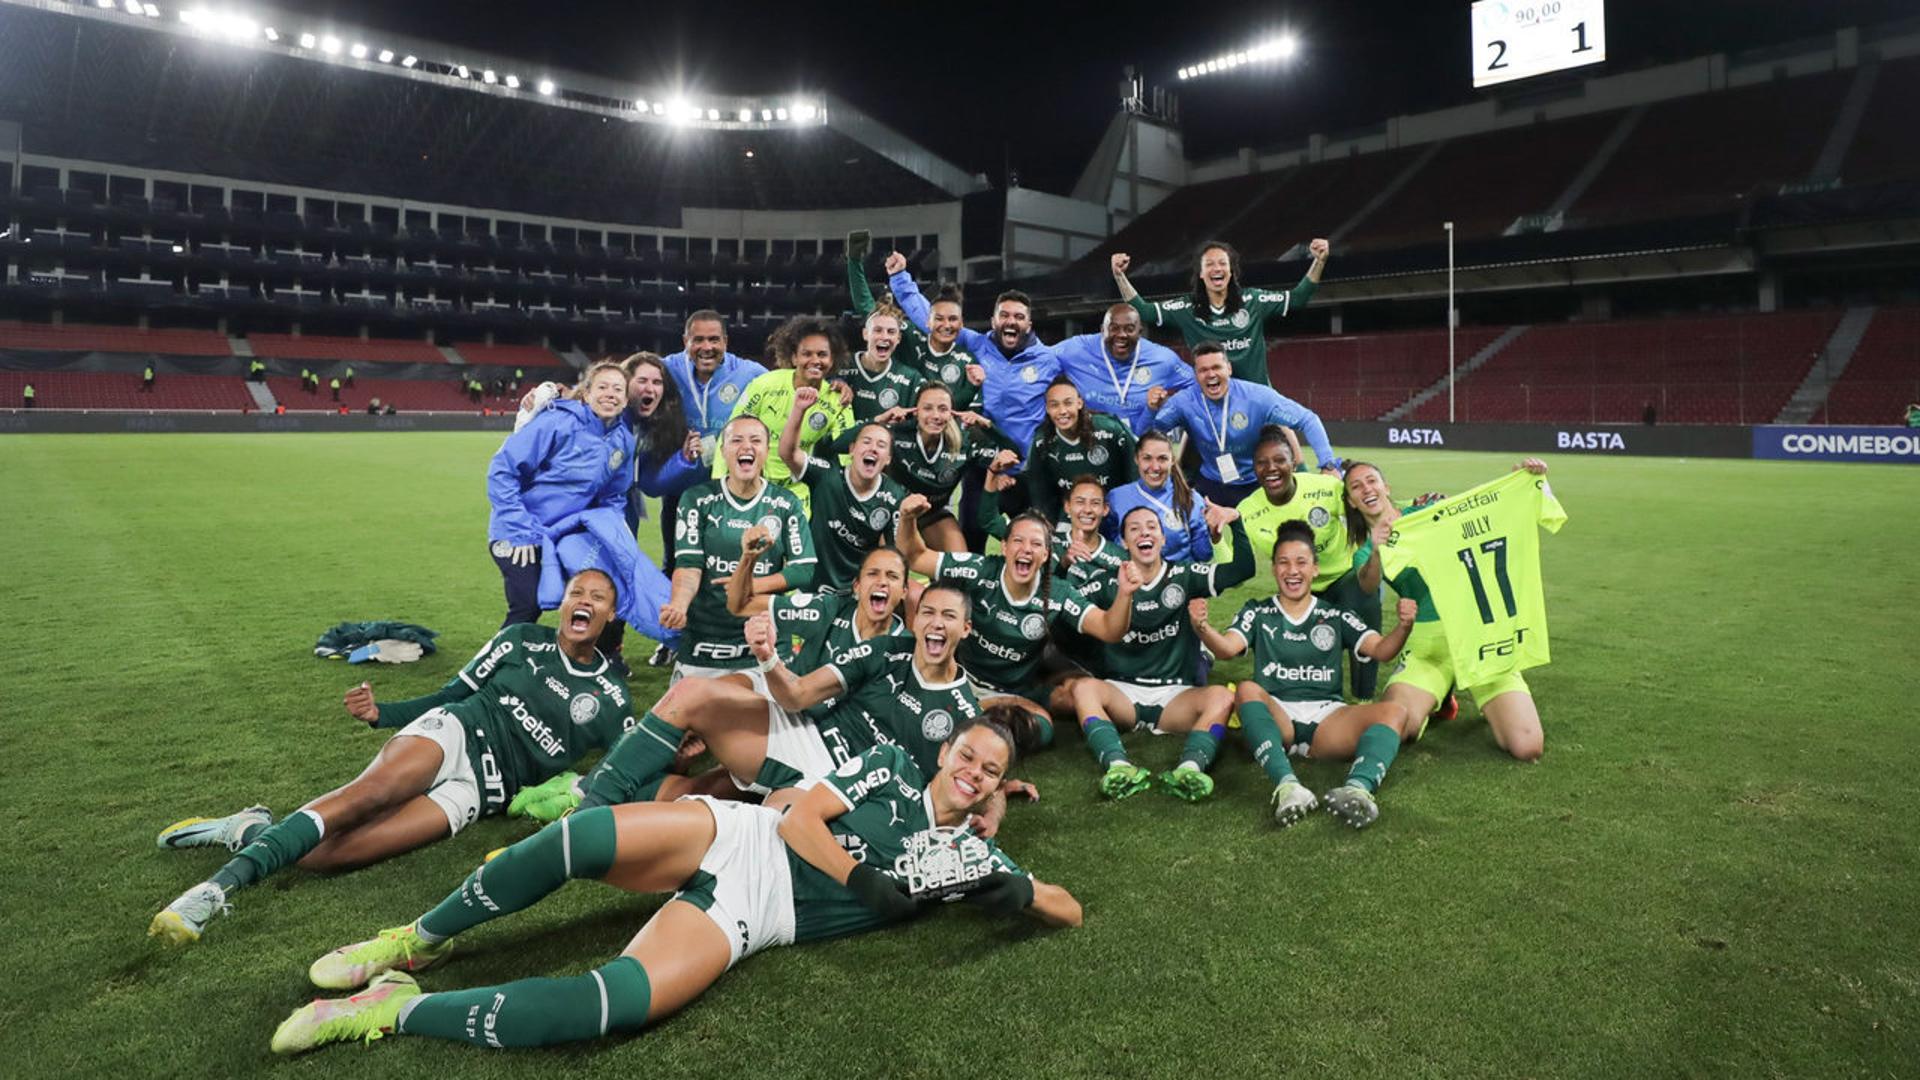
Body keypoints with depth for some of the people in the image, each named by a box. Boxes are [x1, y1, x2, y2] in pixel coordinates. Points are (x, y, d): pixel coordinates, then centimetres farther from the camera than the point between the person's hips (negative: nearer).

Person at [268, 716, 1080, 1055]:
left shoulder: (966, 854, 11)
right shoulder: (892, 768, 9)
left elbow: (1067, 909, 13)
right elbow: (798, 816, -1)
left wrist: (1019, 894, -7)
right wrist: (867, 884, -8)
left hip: (746, 916, 0)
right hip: (735, 837, 0)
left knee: (626, 1001, -30)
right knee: (582, 835, -29)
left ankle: (399, 1011, -14)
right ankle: (419, 943, -2)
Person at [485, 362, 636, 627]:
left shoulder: (624, 442, 1)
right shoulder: (558, 422, -17)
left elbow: (613, 500, 13)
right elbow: (502, 469, -17)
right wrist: (520, 528, -20)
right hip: (519, 535, -6)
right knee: (528, 607, -16)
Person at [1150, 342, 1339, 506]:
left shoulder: (1257, 396, -19)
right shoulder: (1185, 402, -14)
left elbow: (1308, 420, -15)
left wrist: (1328, 464, -24)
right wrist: (1152, 409, -33)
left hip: (1257, 486, -1)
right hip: (1211, 486, 1)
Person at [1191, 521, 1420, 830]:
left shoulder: (1336, 617, 20)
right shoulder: (1258, 613, 16)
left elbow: (1382, 651, 6)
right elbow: (1227, 648, -3)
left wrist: (1403, 628, -16)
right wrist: (1202, 628, -26)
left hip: (1327, 717, 2)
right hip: (1275, 717, -1)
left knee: (1395, 711, -23)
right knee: (1246, 689, -32)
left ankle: (1359, 787, -52)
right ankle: (1286, 785, -52)